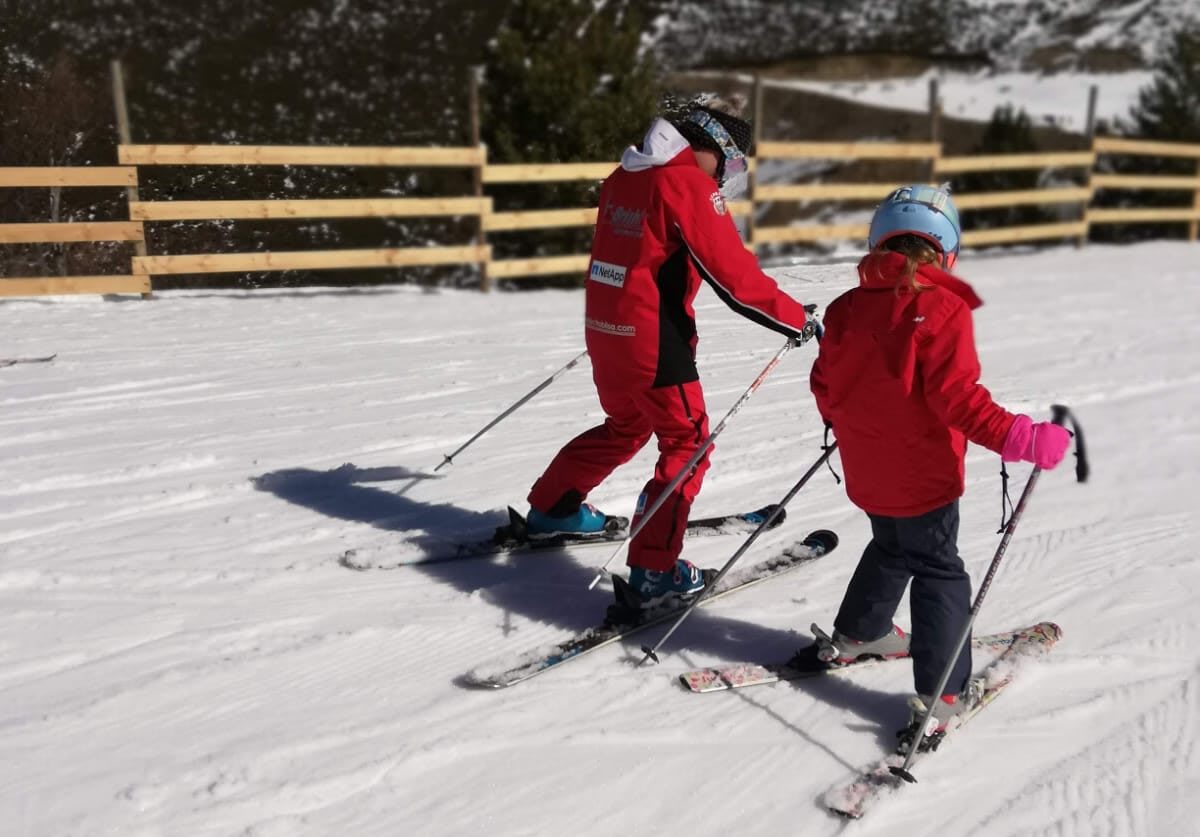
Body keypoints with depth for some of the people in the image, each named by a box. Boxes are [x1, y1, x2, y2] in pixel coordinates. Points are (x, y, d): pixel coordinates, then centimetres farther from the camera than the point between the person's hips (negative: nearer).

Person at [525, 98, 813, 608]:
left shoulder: (625, 176, 9)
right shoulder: (689, 184, -15)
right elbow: (734, 276, -16)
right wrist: (798, 320, -8)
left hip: (604, 327, 8)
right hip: (654, 338, -8)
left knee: (626, 426, 27)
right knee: (686, 444, 5)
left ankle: (550, 509, 39)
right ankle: (654, 572, 3)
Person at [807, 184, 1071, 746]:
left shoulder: (847, 306, 0)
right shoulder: (943, 309, -17)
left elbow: (825, 384, 7)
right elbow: (958, 396, -24)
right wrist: (1016, 437, -23)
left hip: (866, 472, 6)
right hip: (921, 476, -6)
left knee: (891, 549, 28)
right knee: (938, 572, 6)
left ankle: (855, 637, 41)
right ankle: (942, 692, 6)